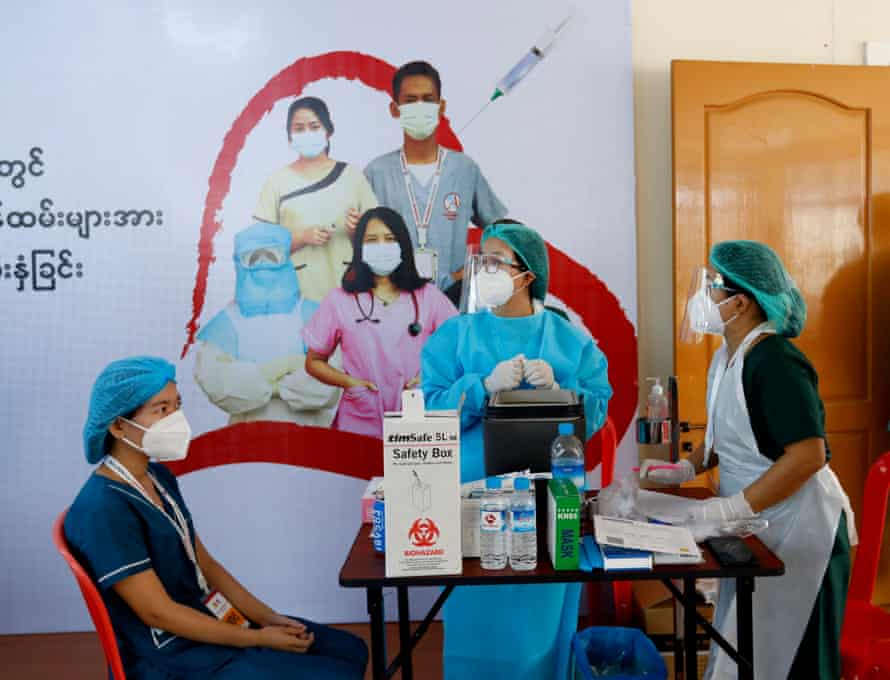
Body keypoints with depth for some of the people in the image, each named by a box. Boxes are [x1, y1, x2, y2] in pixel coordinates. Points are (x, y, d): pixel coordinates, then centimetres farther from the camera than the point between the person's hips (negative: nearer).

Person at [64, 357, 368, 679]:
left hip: (208, 618, 8)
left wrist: (268, 617, 0)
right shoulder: (104, 511, -23)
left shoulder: (159, 477, 4)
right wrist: (258, 639, -15)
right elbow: (158, 613, -21)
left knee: (350, 650, 10)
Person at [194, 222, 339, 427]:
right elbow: (215, 382, -10)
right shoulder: (228, 321, 4)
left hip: (305, 430, -1)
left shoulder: (310, 314, 1)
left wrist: (252, 381, -4)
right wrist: (291, 364, -8)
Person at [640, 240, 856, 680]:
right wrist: (687, 469, 3)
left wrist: (732, 508, -27)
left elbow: (808, 454, -27)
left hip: (799, 528, -9)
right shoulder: (727, 356, 5)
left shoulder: (776, 363, -22)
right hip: (751, 527, 9)